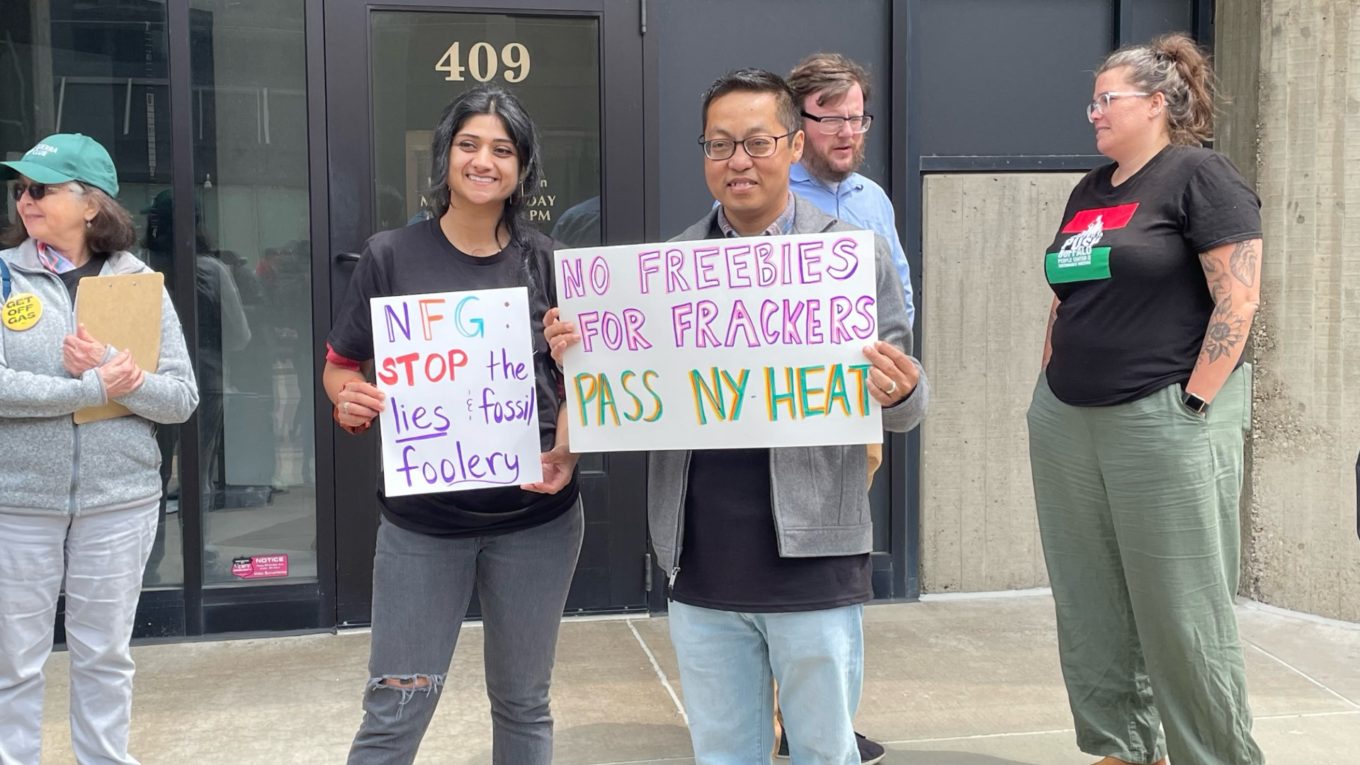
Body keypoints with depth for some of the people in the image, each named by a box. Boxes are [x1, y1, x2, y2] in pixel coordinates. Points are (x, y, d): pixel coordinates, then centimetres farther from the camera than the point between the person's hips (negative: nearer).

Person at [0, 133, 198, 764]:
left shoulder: (140, 283, 1)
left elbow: (182, 400, -4)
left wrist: (111, 368, -18)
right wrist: (93, 387, -18)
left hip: (119, 500, 1)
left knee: (105, 655, 14)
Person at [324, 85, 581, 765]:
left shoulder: (544, 262, 0)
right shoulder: (392, 256, -3)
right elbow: (340, 367, 4)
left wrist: (565, 453, -12)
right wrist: (349, 399, -18)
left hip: (534, 514, 2)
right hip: (421, 514, -1)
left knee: (523, 703, 15)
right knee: (395, 708, 4)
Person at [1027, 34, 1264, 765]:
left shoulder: (1199, 175, -6)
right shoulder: (1089, 190, 17)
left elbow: (1238, 299, -13)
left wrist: (1192, 407, -16)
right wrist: (1046, 398, 13)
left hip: (1163, 422, -7)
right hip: (1067, 424, 8)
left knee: (1181, 610, -1)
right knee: (1088, 604, 11)